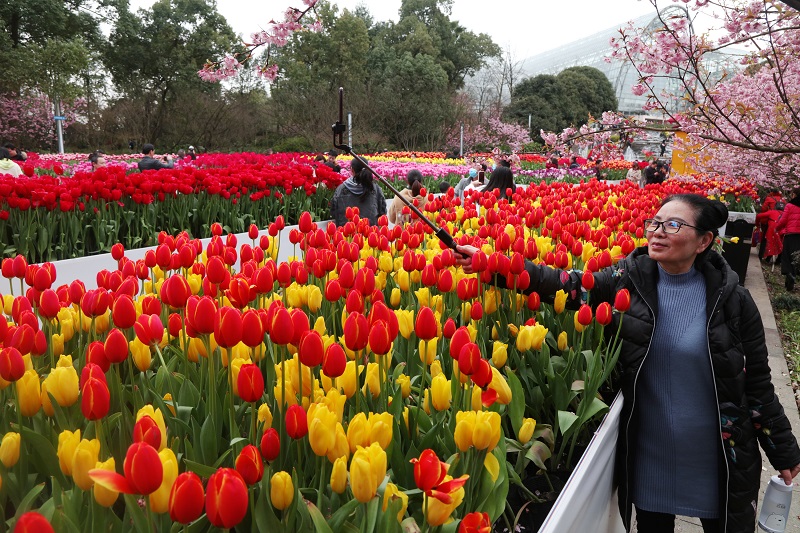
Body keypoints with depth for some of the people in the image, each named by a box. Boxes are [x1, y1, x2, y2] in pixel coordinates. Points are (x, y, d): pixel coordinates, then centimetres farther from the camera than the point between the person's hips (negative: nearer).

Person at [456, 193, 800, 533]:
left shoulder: (732, 299, -11)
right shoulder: (629, 280, -8)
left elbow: (757, 381, -3)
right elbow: (567, 286, -19)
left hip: (718, 458, -1)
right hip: (647, 452, 1)